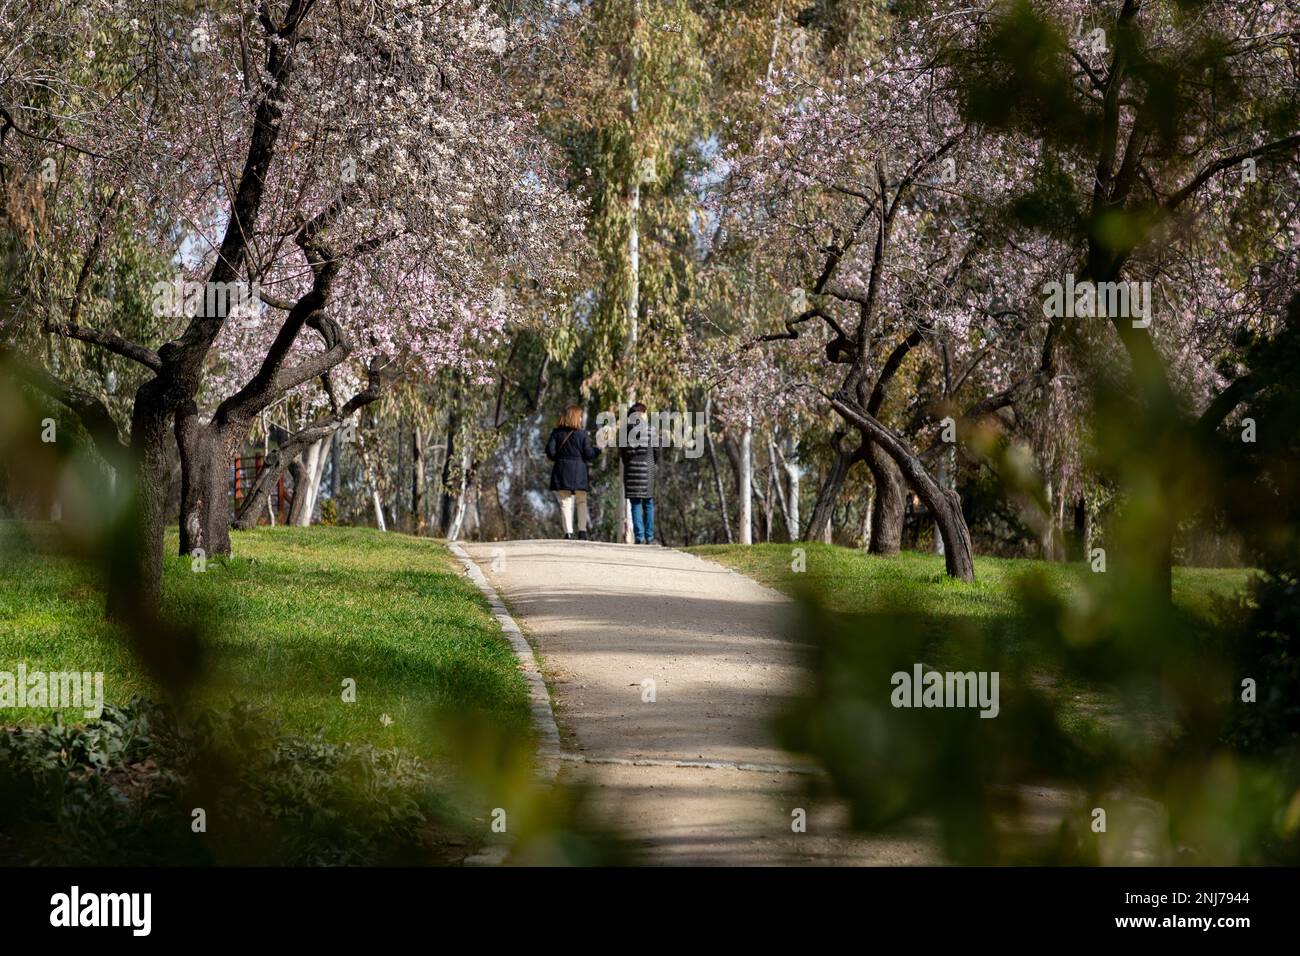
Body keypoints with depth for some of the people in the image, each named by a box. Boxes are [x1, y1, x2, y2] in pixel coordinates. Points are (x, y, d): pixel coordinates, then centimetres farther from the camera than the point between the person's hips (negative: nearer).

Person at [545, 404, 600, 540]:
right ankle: (582, 530, 5)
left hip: (561, 472, 1)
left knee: (565, 503, 1)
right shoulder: (582, 434, -4)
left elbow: (550, 451, -3)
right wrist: (598, 448, 15)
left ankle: (568, 532, -8)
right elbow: (589, 454, -4)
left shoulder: (556, 433, 1)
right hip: (578, 472, -1)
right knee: (581, 502, 14)